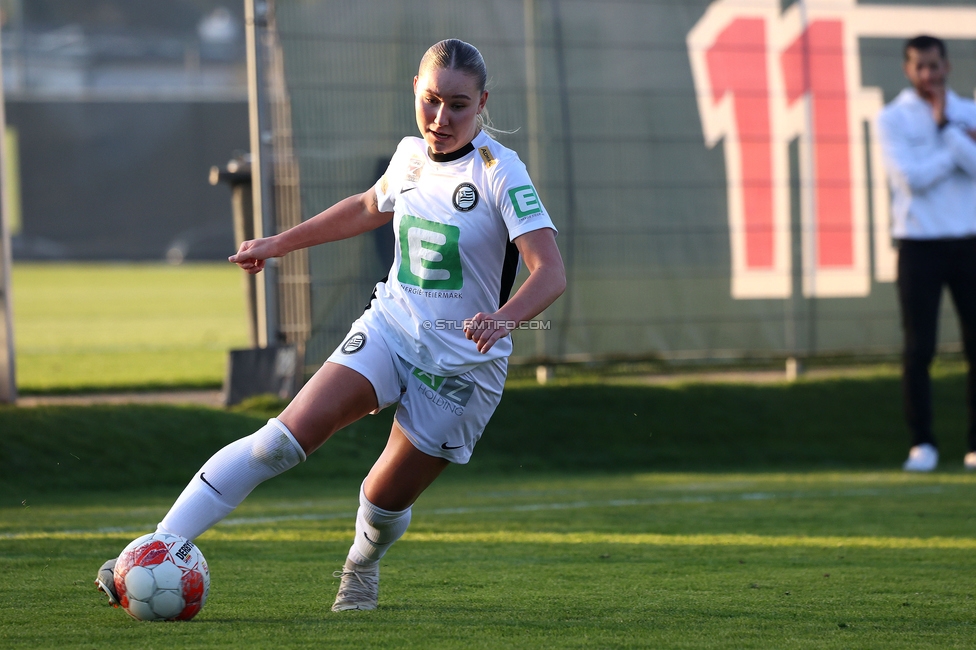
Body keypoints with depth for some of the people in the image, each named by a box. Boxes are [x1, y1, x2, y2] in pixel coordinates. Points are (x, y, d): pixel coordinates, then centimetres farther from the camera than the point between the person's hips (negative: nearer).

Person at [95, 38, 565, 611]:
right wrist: (280, 243, 29)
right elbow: (370, 207, 26)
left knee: (386, 499, 4)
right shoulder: (410, 156, 2)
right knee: (282, 441, -15)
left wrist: (505, 317, -45)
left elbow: (551, 273, -26)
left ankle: (363, 563, 42)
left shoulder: (500, 173, -16)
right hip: (390, 327, 4)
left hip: (464, 364, -4)